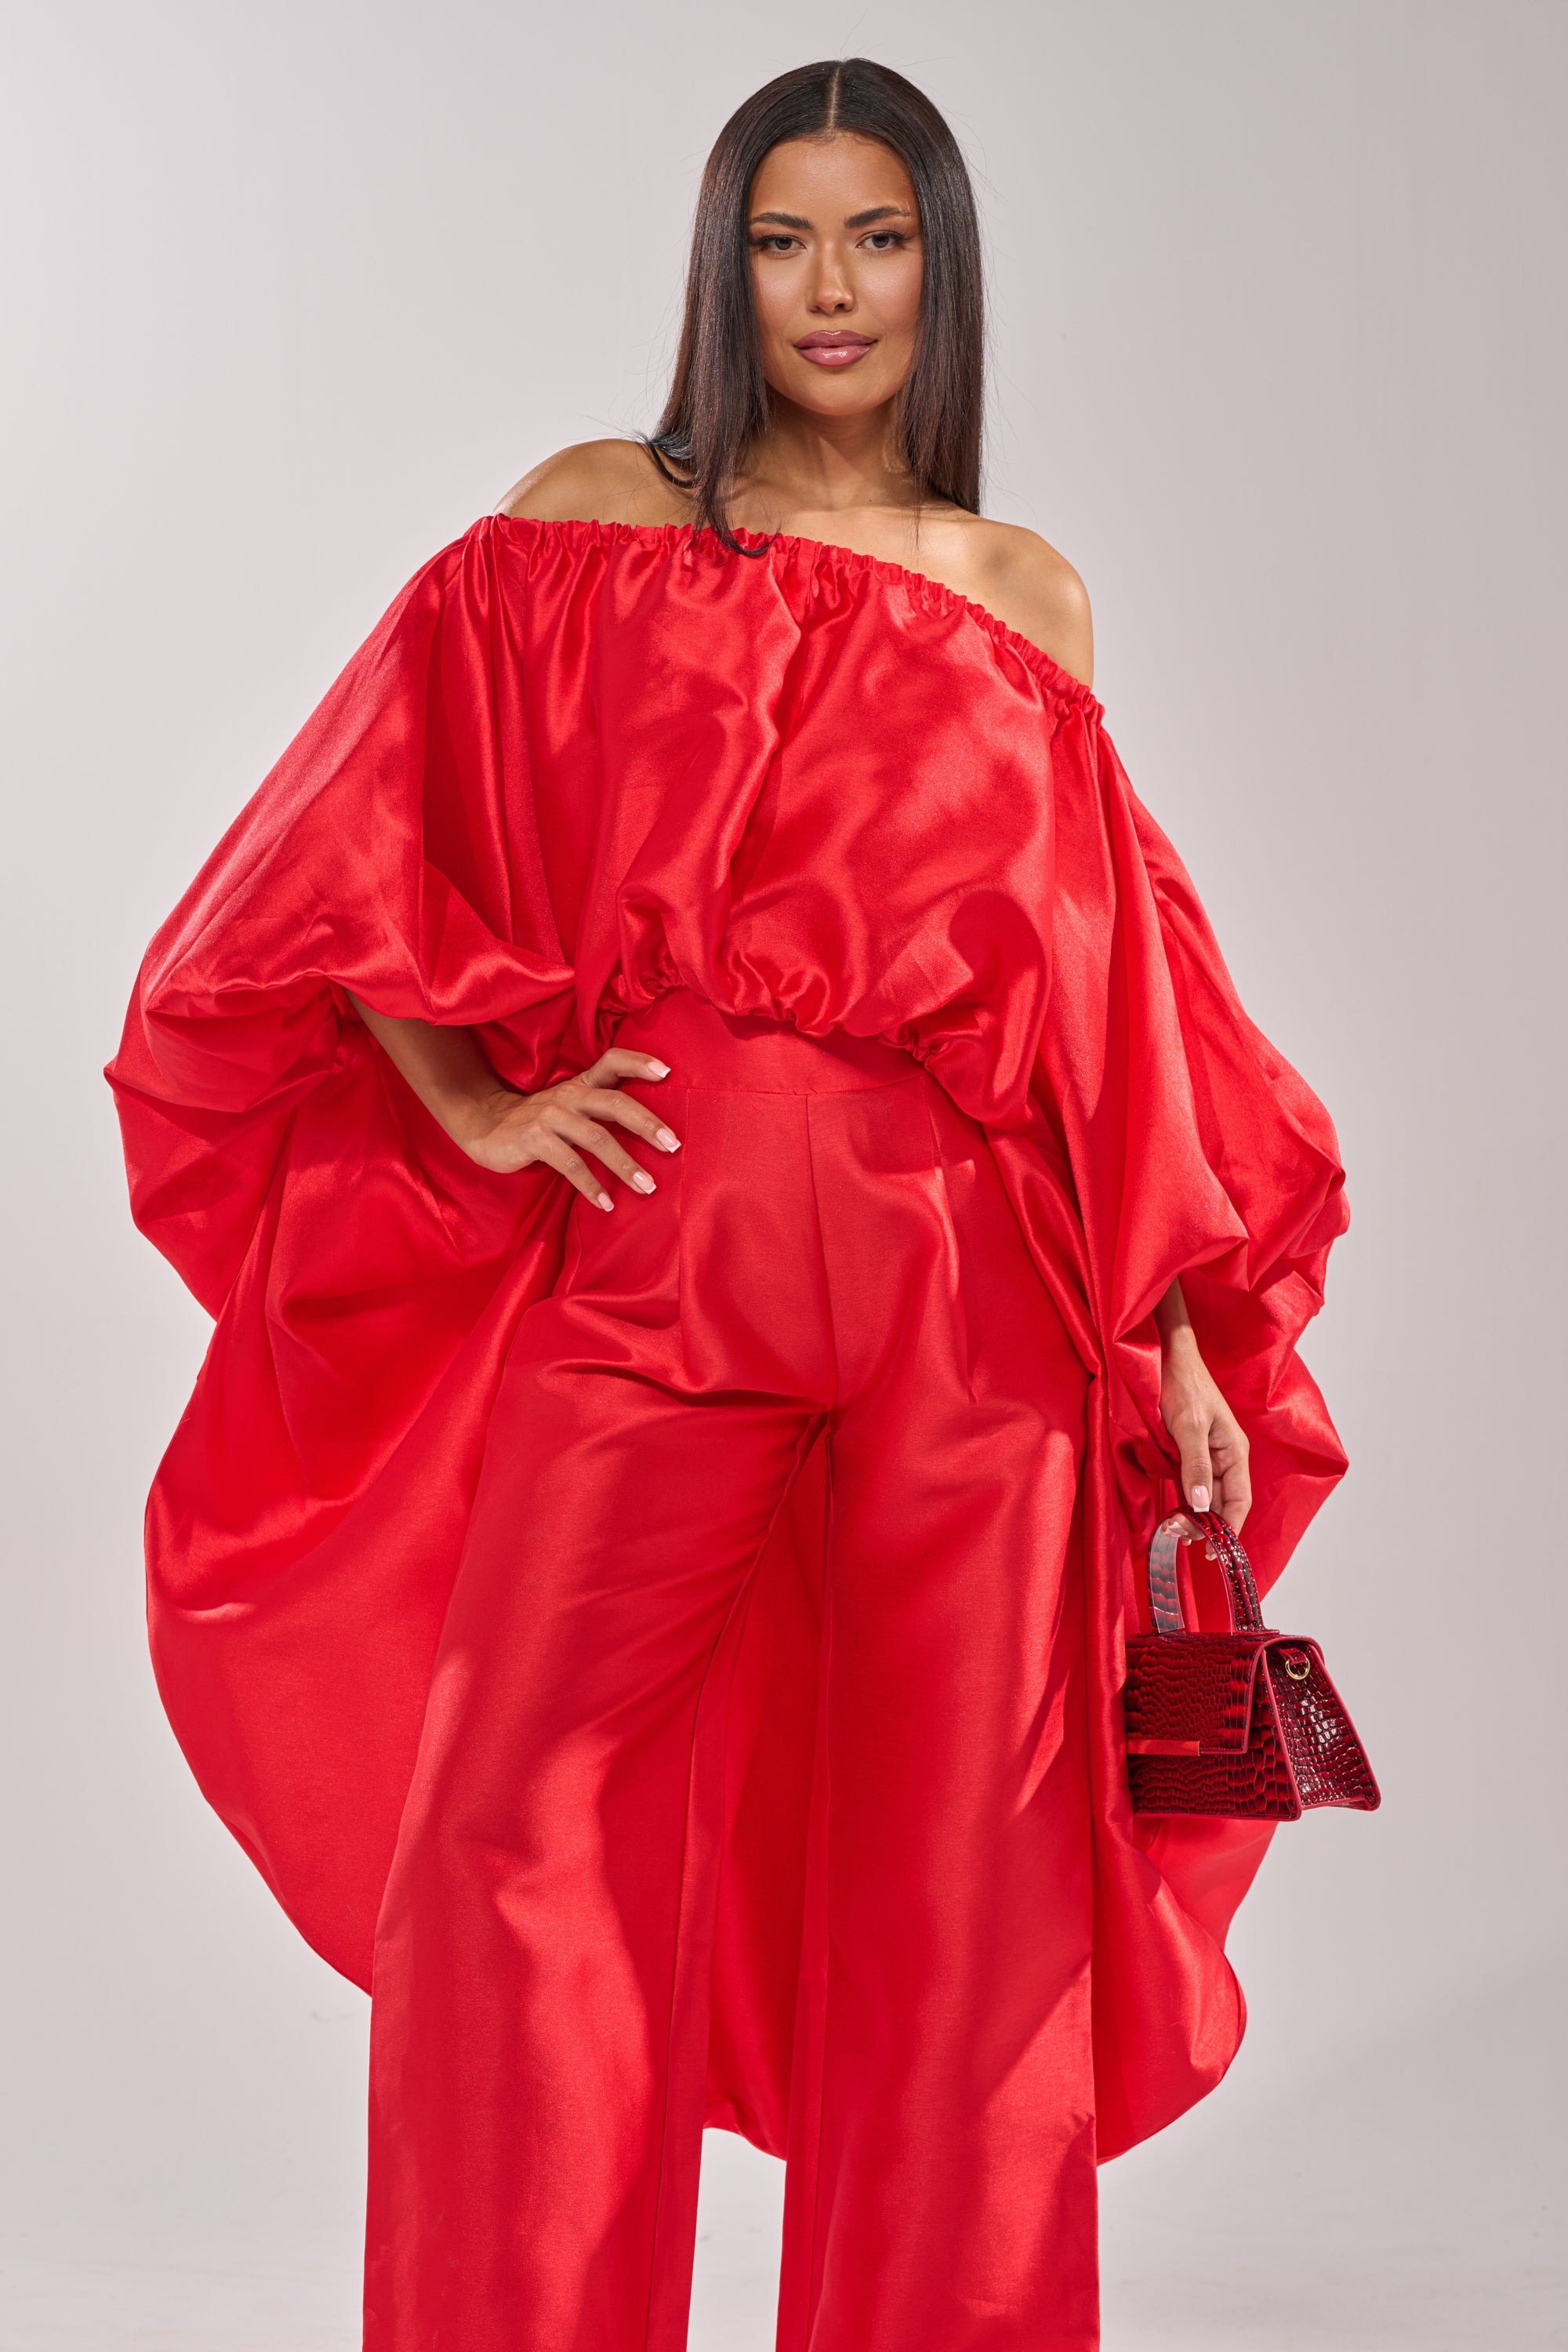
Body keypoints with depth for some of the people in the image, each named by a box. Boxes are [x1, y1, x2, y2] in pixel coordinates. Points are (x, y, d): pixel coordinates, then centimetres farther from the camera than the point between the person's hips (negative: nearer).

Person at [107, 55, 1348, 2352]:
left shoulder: (1029, 599, 17)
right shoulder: (598, 518, 10)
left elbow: (1095, 991, 16)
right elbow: (358, 855, 6)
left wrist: (1174, 1336, 11)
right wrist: (479, 1106, -7)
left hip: (981, 1295, 2)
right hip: (650, 1258, -2)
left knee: (968, 1870, 3)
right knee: (521, 1842, -7)